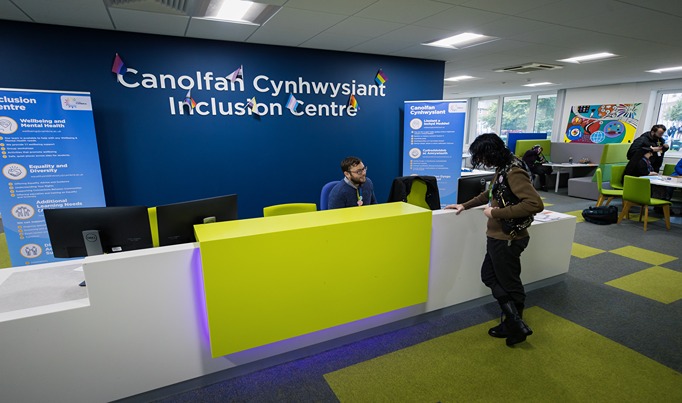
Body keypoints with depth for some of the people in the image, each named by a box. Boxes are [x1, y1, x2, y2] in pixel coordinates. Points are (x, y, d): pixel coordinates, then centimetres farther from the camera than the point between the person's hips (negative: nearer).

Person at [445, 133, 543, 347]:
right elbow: (490, 193, 25)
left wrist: (495, 213, -27)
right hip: (497, 237, 10)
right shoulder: (502, 169, 7)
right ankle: (514, 322, 29)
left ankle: (516, 326, 27)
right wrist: (465, 205, 21)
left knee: (510, 284, 7)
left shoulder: (514, 172, -23)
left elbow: (536, 204, -33)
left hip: (507, 239, -10)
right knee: (489, 276, 19)